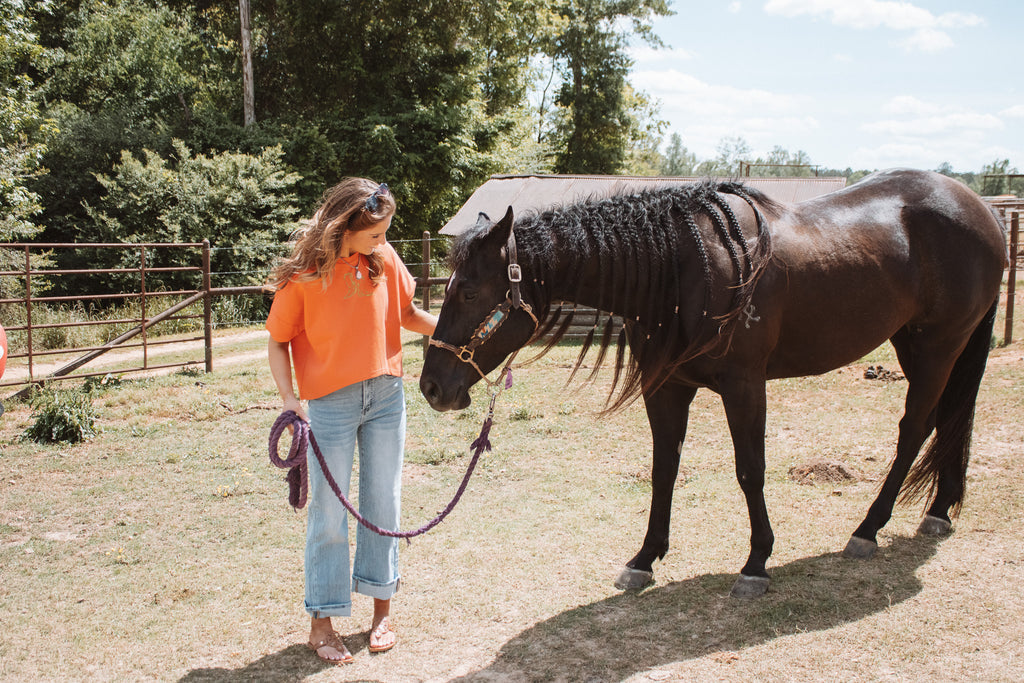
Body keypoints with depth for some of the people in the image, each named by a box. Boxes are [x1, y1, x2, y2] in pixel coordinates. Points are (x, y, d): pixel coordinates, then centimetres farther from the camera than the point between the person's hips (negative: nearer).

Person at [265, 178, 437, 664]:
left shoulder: (384, 259, -3)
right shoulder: (303, 277, -13)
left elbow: (408, 315, 8)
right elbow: (278, 342, -5)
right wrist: (289, 399, -18)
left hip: (386, 397, 4)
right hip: (329, 405, -4)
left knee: (383, 505, 13)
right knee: (329, 514, 4)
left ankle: (381, 609, 30)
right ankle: (321, 622, 20)